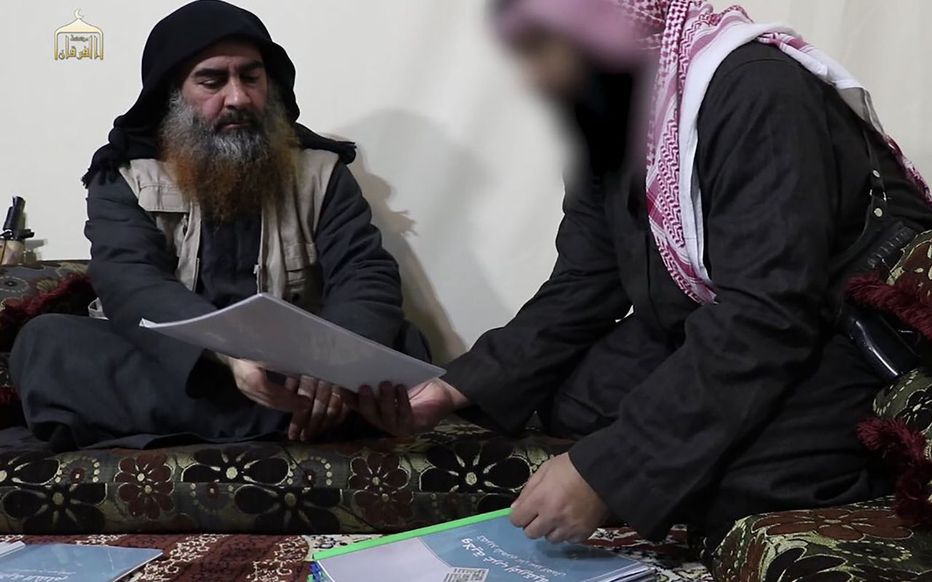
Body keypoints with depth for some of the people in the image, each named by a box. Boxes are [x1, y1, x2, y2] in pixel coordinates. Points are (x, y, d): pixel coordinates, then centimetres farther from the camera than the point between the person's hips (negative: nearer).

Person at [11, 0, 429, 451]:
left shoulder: (318, 169, 6)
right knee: (46, 342, -26)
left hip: (297, 374, 0)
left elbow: (368, 276, -6)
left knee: (400, 345, -22)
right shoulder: (125, 178, 2)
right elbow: (128, 285, -15)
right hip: (177, 375, 0)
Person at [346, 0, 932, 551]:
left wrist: (606, 471, -36)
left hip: (851, 334, -8)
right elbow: (582, 290, 1)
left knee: (737, 481, -30)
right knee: (570, 397, -5)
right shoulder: (610, 121, 0)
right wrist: (459, 388, -12)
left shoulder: (755, 92, -28)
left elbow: (767, 319, -34)